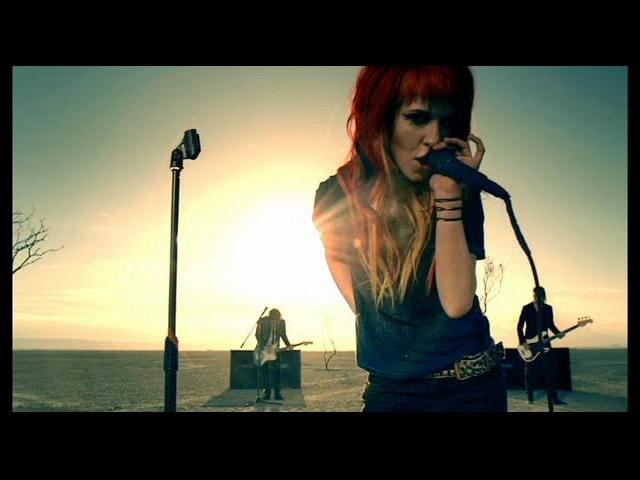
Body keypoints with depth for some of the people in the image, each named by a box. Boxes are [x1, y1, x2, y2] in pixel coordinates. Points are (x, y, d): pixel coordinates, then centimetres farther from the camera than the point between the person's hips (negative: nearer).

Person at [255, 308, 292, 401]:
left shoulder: (281, 322, -6)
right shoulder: (262, 321, -13)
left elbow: (283, 335, 6)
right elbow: (258, 334, -9)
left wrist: (288, 345, -9)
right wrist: (263, 347, -18)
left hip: (275, 350, 1)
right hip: (263, 349, -1)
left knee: (276, 371, -4)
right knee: (264, 371, 1)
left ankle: (277, 393, 1)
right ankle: (267, 392, 8)